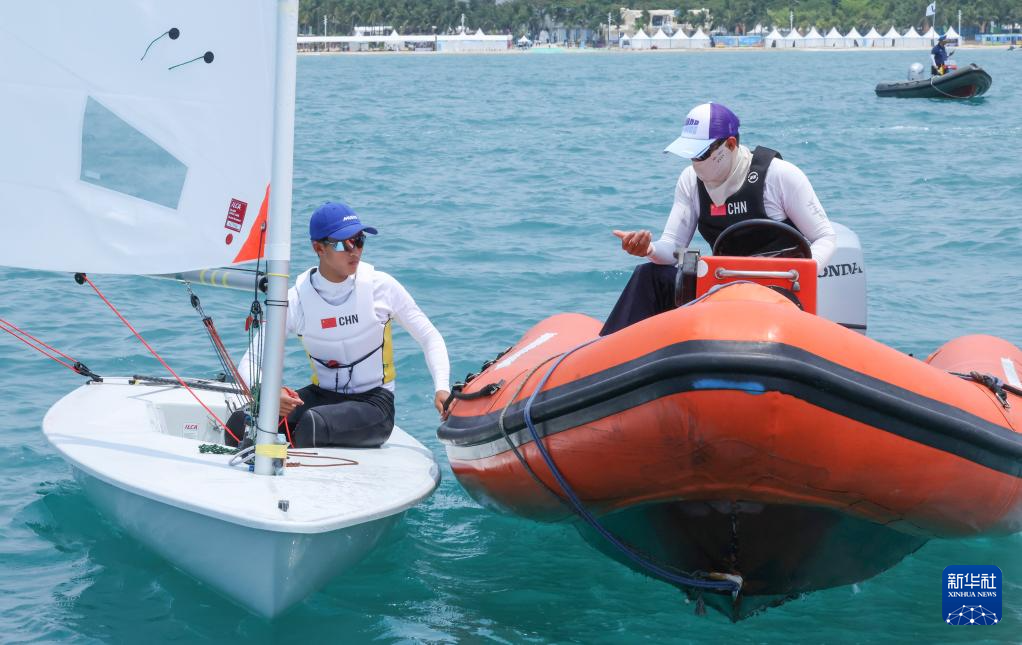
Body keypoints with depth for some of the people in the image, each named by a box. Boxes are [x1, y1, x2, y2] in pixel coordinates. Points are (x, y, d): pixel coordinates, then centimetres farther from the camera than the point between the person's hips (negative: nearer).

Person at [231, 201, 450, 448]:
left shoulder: (381, 286, -6)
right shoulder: (297, 299, -5)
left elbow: (430, 337, 3)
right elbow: (250, 363, -8)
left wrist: (441, 389, -14)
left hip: (374, 403, -2)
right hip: (321, 396, 2)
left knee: (313, 422, -35)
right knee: (242, 420, -23)